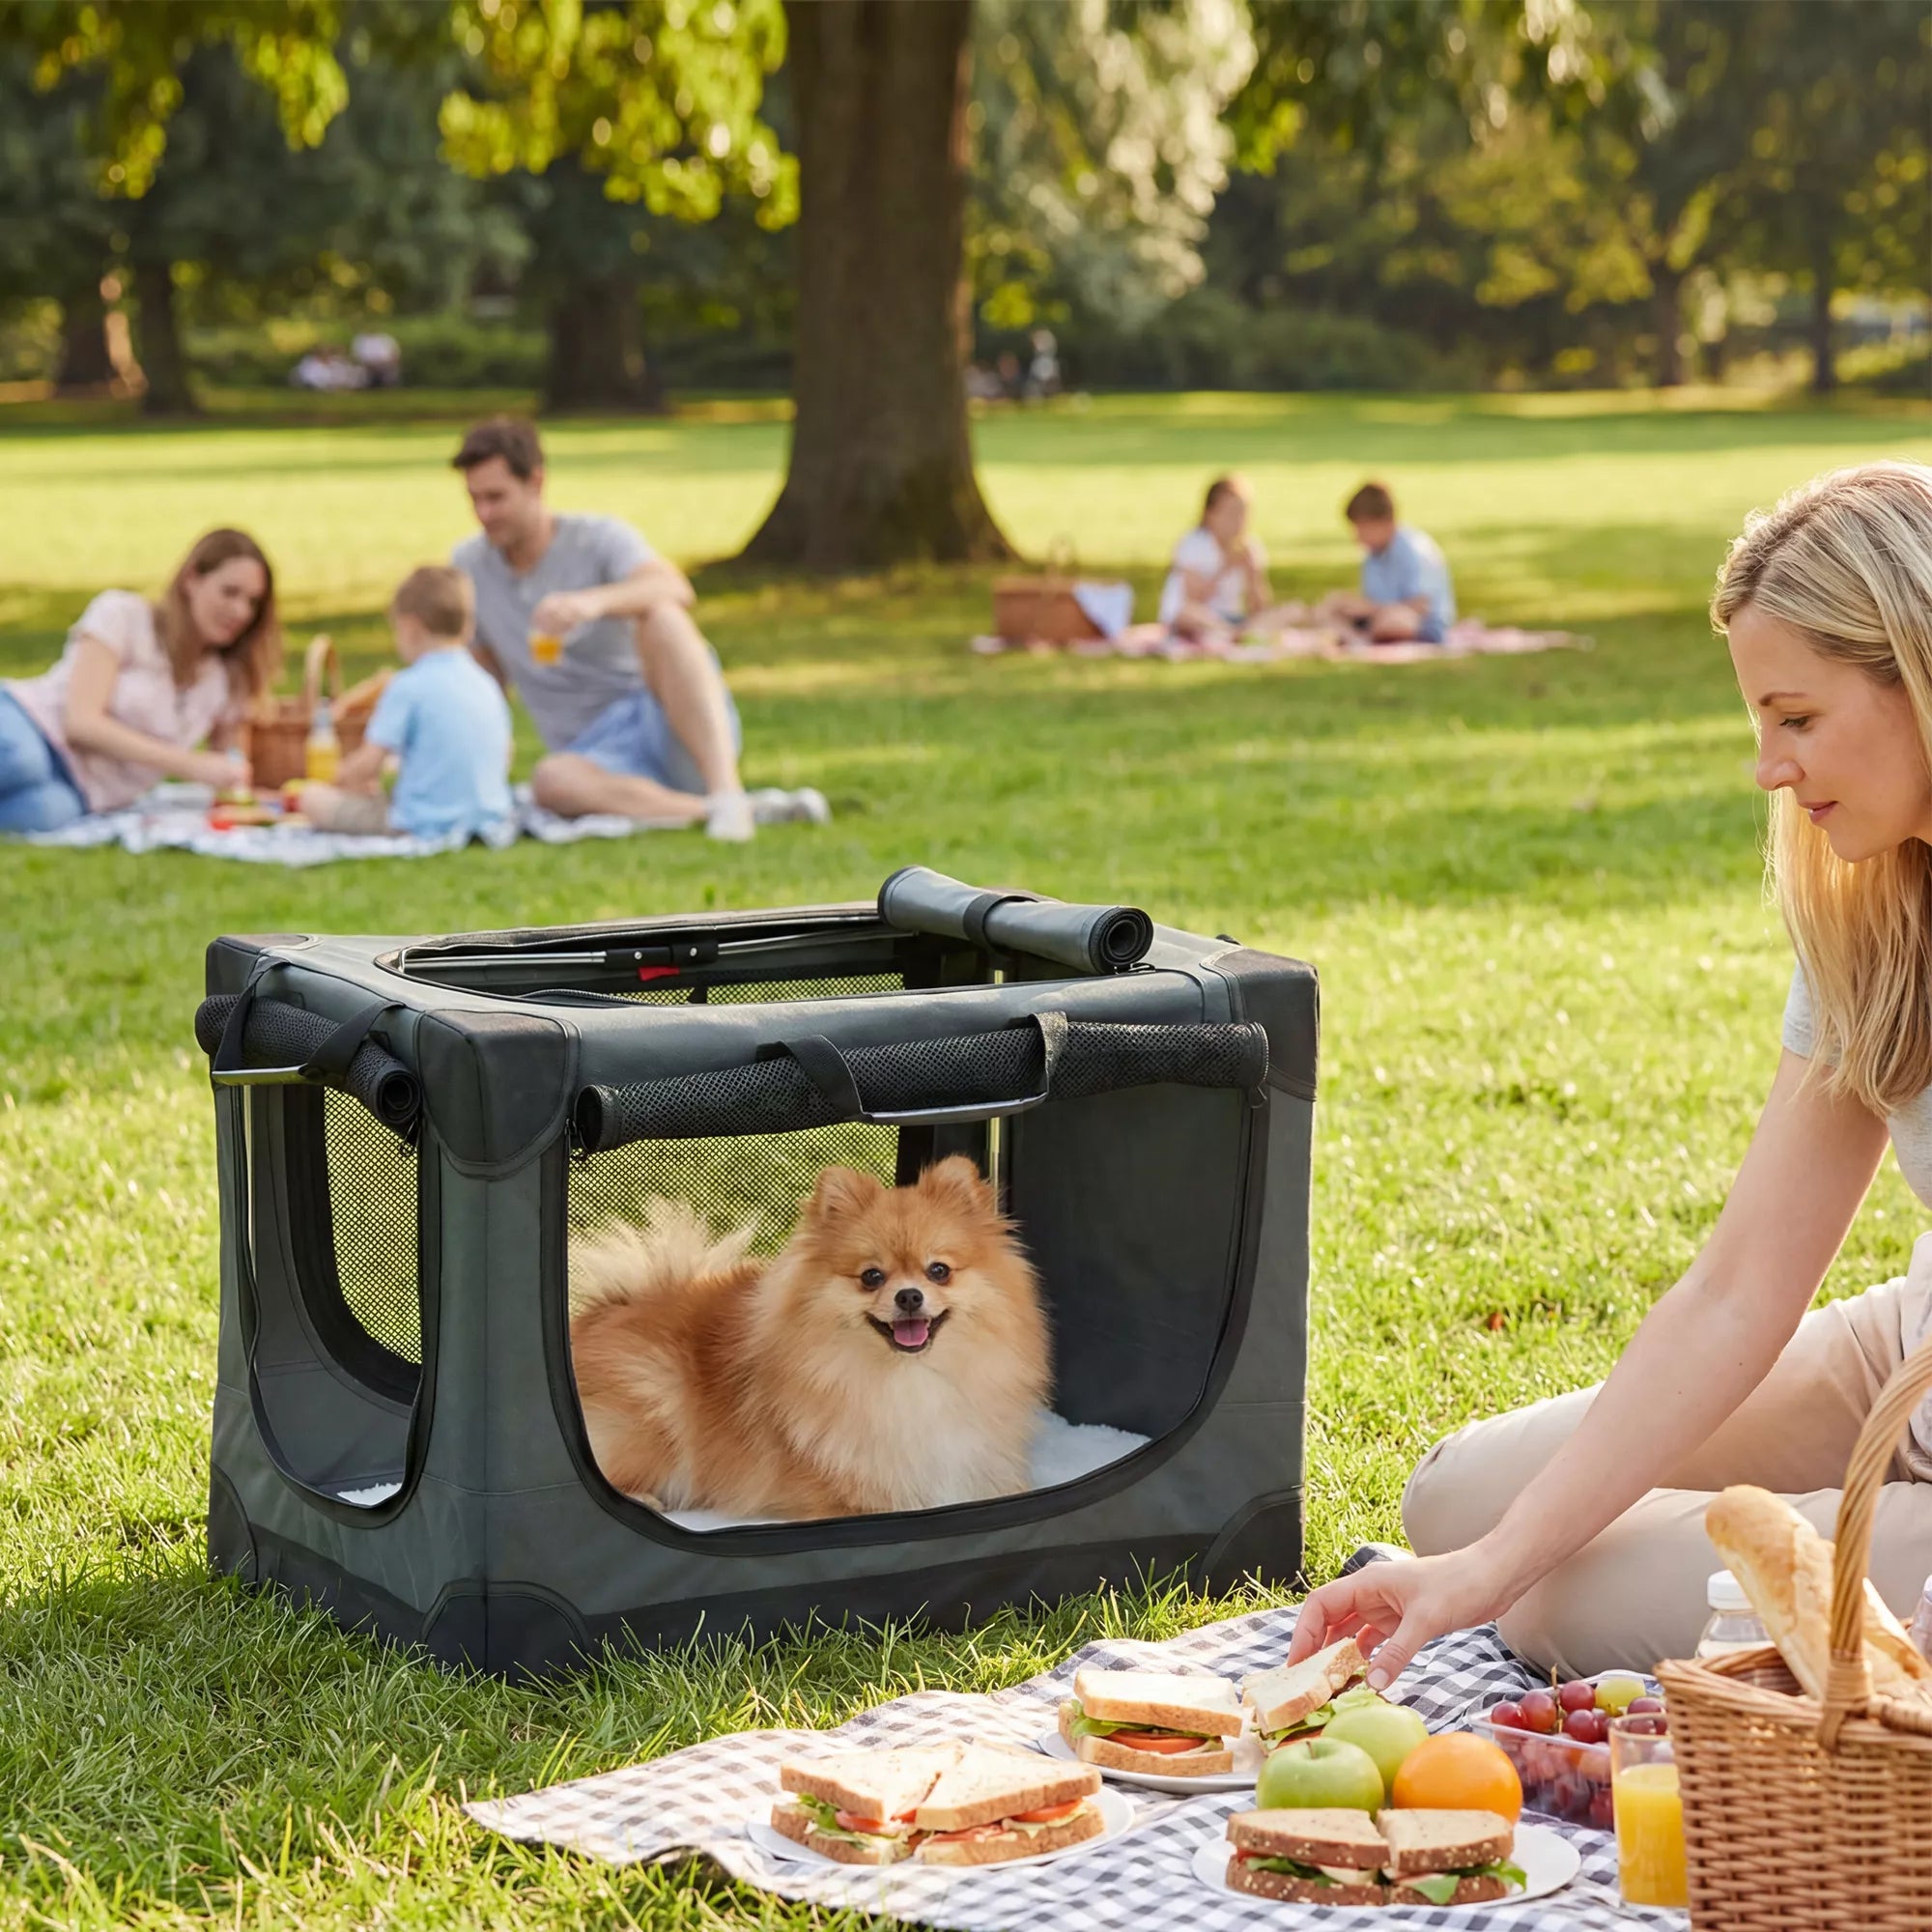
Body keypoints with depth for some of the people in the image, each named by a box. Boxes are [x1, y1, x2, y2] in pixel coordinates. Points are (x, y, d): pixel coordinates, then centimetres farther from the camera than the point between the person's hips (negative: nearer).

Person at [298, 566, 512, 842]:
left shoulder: (408, 687, -11)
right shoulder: (487, 684, 9)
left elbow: (368, 765, -12)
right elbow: (503, 760, 20)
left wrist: (341, 778, 12)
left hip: (427, 823, -7)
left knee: (313, 798, -3)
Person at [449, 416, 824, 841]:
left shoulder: (599, 539, -4)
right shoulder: (468, 565, 10)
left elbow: (676, 589, -26)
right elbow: (489, 677, 21)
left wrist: (595, 601, -46)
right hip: (597, 757, 3)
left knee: (661, 616, -34)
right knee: (551, 780, -36)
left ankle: (726, 790, -43)